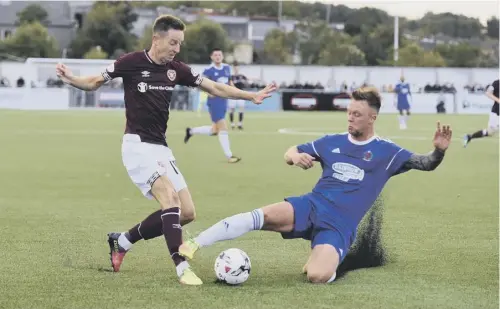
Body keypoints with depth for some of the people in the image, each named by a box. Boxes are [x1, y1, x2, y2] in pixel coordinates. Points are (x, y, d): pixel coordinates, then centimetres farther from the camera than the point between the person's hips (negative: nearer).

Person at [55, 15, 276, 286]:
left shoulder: (176, 69, 5)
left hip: (161, 148, 7)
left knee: (186, 212, 3)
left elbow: (214, 88, 12)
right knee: (170, 197, -27)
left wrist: (251, 96, 9)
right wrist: (71, 79, -19)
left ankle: (121, 241, 17)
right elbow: (94, 83, 0)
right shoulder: (131, 62, -9)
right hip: (137, 146, -7)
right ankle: (181, 267, -25)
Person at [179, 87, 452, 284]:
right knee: (266, 215, -31)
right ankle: (194, 245, -32)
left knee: (317, 276, -31)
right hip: (311, 207, 2)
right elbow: (291, 153, 20)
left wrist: (438, 151, -25)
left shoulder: (386, 152, 4)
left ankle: (325, 261, 8)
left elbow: (425, 164, -3)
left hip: (339, 226, -2)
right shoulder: (332, 142, 14)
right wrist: (295, 157, -5)